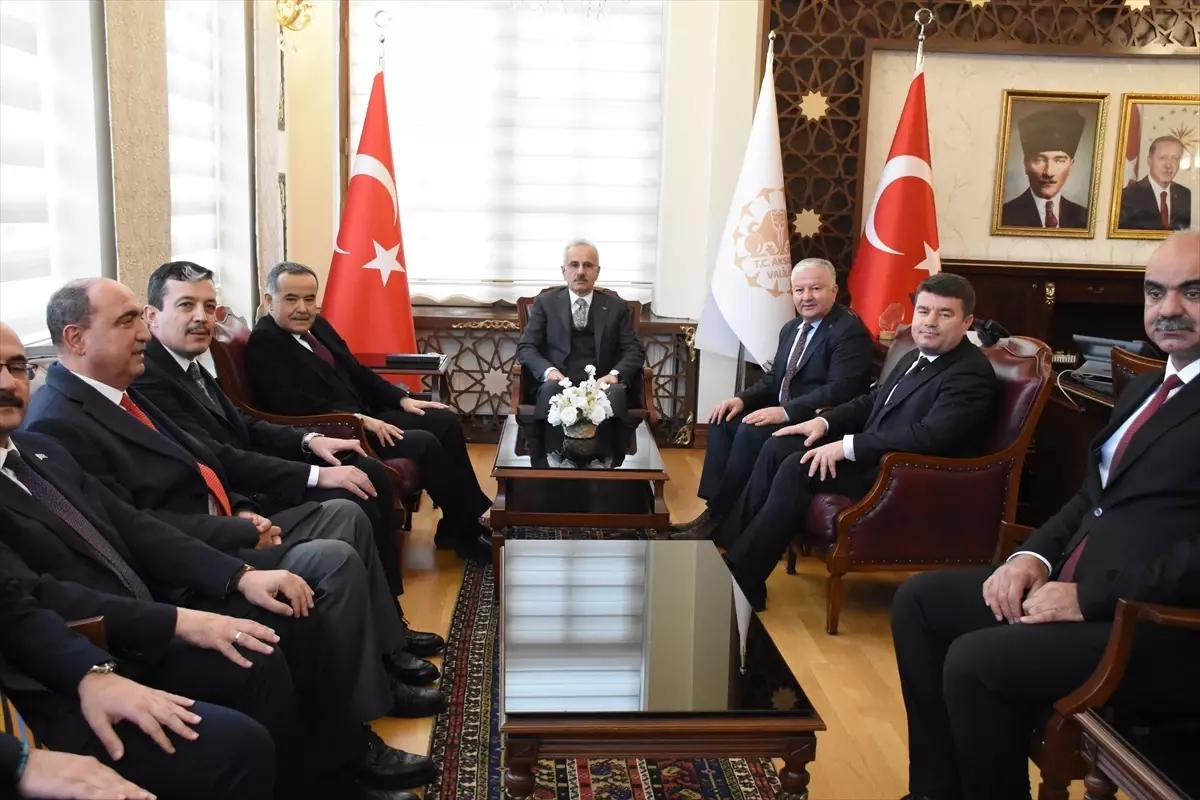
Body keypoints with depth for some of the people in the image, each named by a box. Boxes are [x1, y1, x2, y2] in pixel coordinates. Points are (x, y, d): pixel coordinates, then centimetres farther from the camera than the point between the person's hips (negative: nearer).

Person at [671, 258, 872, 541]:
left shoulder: (850, 331, -14)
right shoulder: (792, 329, 15)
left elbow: (840, 390, -24)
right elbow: (774, 378, 18)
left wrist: (786, 411, -30)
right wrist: (742, 399, -2)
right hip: (785, 415, 9)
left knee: (752, 432, -27)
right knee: (722, 421, -5)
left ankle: (719, 520, -17)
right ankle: (712, 510, -8)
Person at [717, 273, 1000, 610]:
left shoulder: (972, 374, -16)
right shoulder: (916, 358, 15)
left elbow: (930, 435, -28)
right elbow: (872, 401, 24)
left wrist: (848, 445, -28)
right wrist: (825, 422, 5)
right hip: (876, 456, 10)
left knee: (798, 469, -24)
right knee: (777, 449, -1)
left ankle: (742, 576, -17)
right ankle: (728, 541, 0)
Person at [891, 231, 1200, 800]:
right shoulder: (1146, 387, 18)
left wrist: (1089, 596, -21)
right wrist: (1036, 555, 1)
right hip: (1080, 583, 10)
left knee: (976, 662, -25)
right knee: (919, 600, 6)